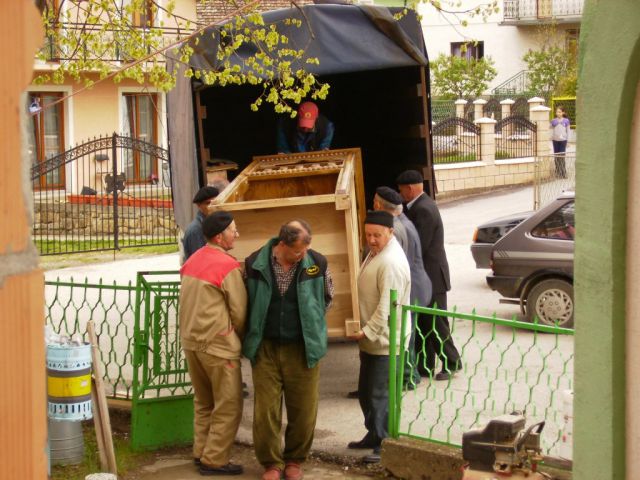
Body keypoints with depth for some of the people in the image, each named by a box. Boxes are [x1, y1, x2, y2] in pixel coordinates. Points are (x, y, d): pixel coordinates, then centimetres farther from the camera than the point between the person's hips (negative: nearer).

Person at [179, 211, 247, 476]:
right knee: (228, 406, 2)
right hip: (218, 345, -8)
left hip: (190, 340, 8)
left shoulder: (192, 261, 8)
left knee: (203, 402, 20)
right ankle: (214, 461, 4)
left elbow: (191, 302, 10)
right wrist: (242, 339, 6)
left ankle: (201, 452, 25)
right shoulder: (228, 267, -14)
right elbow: (239, 311, -10)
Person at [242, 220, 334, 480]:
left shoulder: (317, 263, -8)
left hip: (302, 348, 0)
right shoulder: (255, 264, -9)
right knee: (265, 410, 3)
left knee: (303, 410, 7)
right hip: (266, 348, 0)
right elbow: (245, 301, 9)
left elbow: (326, 297, 11)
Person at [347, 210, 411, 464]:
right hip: (370, 338, 10)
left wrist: (369, 331, -23)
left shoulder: (391, 262, -23)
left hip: (385, 341, -10)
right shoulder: (375, 253, 10)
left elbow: (387, 306, -26)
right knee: (365, 391, 20)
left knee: (380, 395, -4)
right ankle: (373, 435, 34)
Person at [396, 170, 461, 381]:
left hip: (431, 276, -10)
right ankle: (424, 366, 21)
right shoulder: (422, 205, 11)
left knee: (436, 324, -1)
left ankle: (451, 363, 8)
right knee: (424, 323, 14)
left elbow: (419, 247, -23)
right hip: (428, 276, 10)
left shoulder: (424, 210, -21)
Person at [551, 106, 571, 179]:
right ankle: (557, 172, 13)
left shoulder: (566, 121, 1)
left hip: (563, 140, -2)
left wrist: (568, 140, 2)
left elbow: (568, 131, 5)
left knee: (562, 156, -5)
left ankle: (563, 173, -1)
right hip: (555, 140, 2)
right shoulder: (553, 121, 5)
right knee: (556, 156, 6)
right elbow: (552, 130, 9)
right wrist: (551, 139, 0)